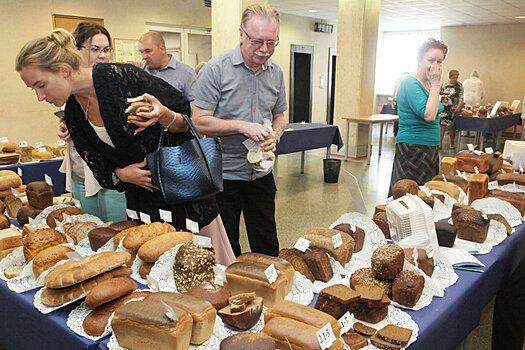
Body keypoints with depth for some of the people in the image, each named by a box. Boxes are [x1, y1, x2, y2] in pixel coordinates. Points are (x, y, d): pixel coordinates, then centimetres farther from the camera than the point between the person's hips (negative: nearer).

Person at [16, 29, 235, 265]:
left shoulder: (122, 77, -16)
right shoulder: (73, 116, 2)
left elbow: (188, 121, -10)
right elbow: (100, 169, 9)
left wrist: (165, 116, -31)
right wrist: (121, 174, -12)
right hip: (142, 200, 5)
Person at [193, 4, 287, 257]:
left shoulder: (276, 73, 6)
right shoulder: (216, 69, -12)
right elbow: (199, 121, -14)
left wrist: (275, 134, -6)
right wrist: (241, 126, -22)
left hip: (261, 173, 5)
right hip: (224, 173, -4)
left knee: (267, 244, 16)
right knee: (224, 247, 11)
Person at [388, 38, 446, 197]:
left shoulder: (426, 83, 13)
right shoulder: (410, 84, -14)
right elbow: (429, 115, -25)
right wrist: (435, 84, -18)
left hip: (429, 149, 10)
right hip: (412, 149, -9)